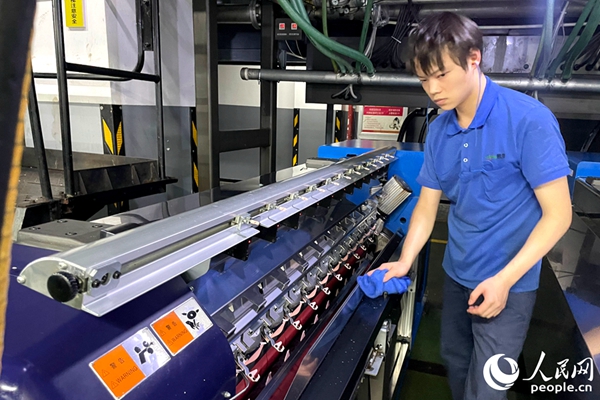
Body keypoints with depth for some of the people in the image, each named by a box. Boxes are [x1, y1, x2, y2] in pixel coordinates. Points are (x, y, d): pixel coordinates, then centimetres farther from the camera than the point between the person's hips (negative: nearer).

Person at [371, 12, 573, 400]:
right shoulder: (439, 131, -1)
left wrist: (504, 280, -22)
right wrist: (405, 262, -9)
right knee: (455, 360, 22)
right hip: (456, 273, 6)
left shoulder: (529, 120, -19)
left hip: (509, 282, -5)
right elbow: (428, 203, 3)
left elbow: (558, 214, -17)